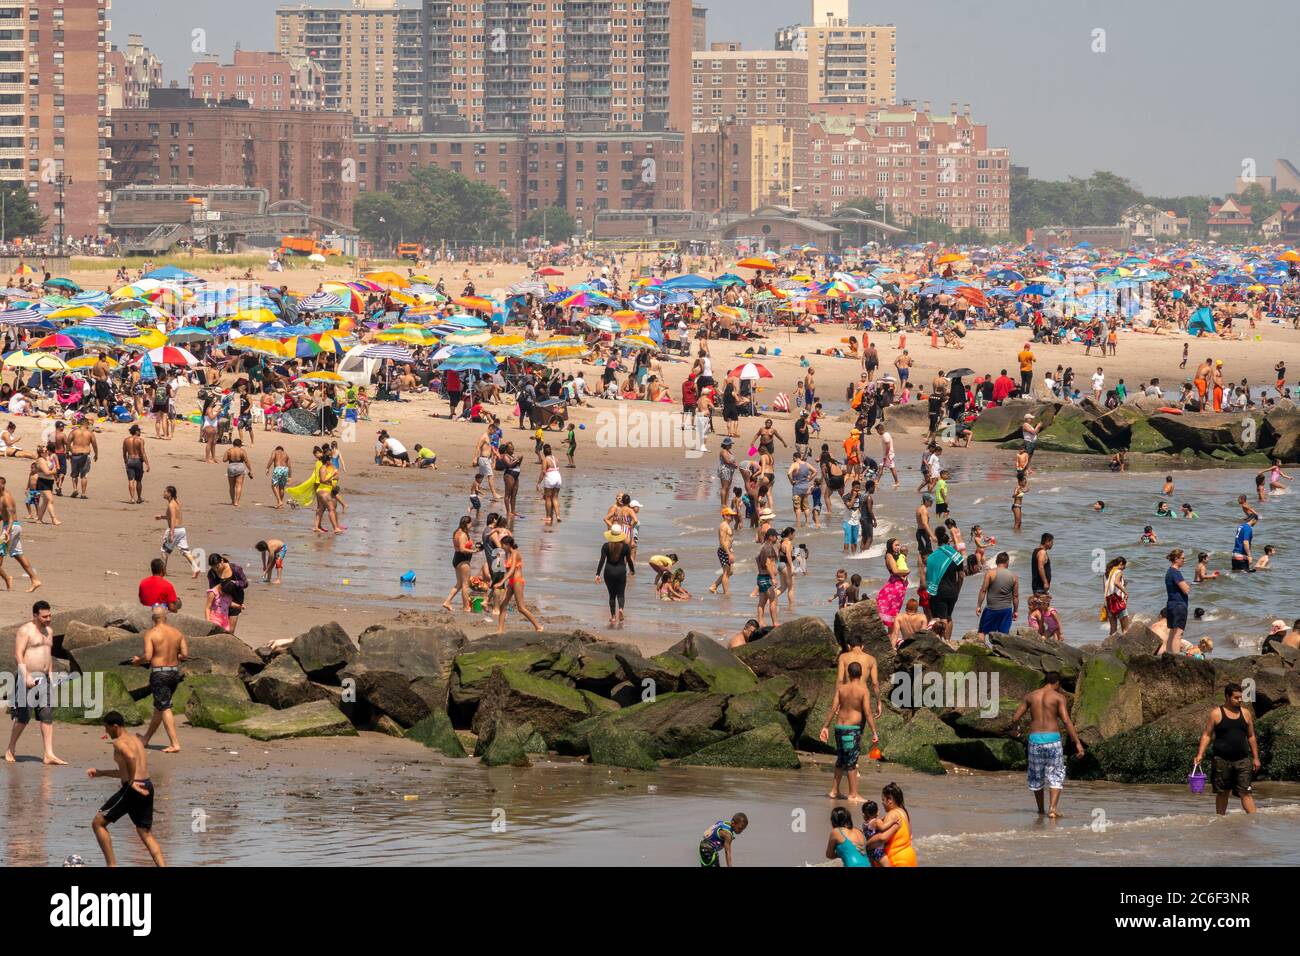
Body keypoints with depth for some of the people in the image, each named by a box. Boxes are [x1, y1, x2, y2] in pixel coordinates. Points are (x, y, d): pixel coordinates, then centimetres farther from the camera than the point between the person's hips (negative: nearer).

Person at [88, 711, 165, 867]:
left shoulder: (119, 742, -7)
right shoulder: (136, 740, 22)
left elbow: (131, 757, -31)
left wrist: (131, 783, -20)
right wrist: (100, 773, 35)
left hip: (133, 789, -9)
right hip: (147, 787, 9)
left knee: (98, 823, 4)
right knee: (146, 834, 16)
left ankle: (112, 865, 1)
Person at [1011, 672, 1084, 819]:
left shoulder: (1030, 696, 9)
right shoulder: (1059, 697, -1)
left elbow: (1015, 718, 10)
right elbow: (1066, 720, -12)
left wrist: (1015, 729, 33)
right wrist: (1078, 742, -12)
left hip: (1035, 739, 3)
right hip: (1052, 739, -3)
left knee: (1036, 776, 17)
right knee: (1056, 776, 4)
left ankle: (1040, 810, 27)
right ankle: (1053, 807, -15)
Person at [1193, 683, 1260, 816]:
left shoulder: (1246, 714, 10)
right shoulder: (1216, 713, 0)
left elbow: (1251, 737, 16)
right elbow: (1206, 735, 0)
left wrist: (1256, 758, 13)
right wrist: (1200, 754, -10)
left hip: (1242, 760, 2)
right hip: (1222, 760, -2)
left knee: (1246, 792, -7)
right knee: (1222, 793, 7)